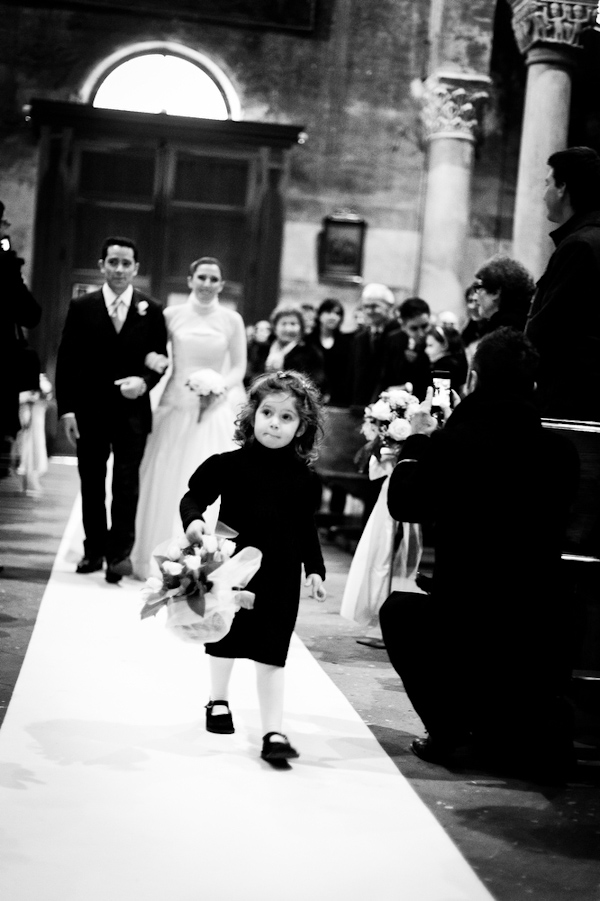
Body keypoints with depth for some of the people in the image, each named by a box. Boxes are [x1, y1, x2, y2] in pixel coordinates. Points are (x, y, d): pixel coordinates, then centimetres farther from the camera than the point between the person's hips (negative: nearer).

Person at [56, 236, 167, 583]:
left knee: (127, 484, -2)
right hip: (90, 410, 1)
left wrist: (145, 382, -14)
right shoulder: (81, 307, 1)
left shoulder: (152, 310, 2)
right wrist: (66, 409, -5)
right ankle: (94, 550, 18)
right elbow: (67, 362, 1)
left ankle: (120, 552, 4)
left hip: (132, 410, -1)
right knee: (91, 483, 9)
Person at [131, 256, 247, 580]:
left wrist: (220, 386, -11)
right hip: (176, 407, 1)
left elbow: (239, 367, 6)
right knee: (167, 484, 4)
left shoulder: (232, 320, 2)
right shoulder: (172, 315, 3)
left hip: (215, 411, 0)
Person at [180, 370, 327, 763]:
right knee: (224, 641, 20)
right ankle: (219, 700, 45)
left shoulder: (303, 479, -3)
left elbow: (307, 529, 6)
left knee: (272, 655, -2)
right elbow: (194, 496, -4)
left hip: (281, 578, 0)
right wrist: (194, 519, -24)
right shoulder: (229, 465, -9)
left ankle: (274, 731, 0)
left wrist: (315, 569, 1)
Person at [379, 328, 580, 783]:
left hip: (465, 629, -5)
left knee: (398, 609, 28)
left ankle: (445, 731, 19)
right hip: (545, 638, 5)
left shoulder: (452, 442, -13)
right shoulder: (561, 452, -2)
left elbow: (403, 503, 2)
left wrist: (418, 440, 18)